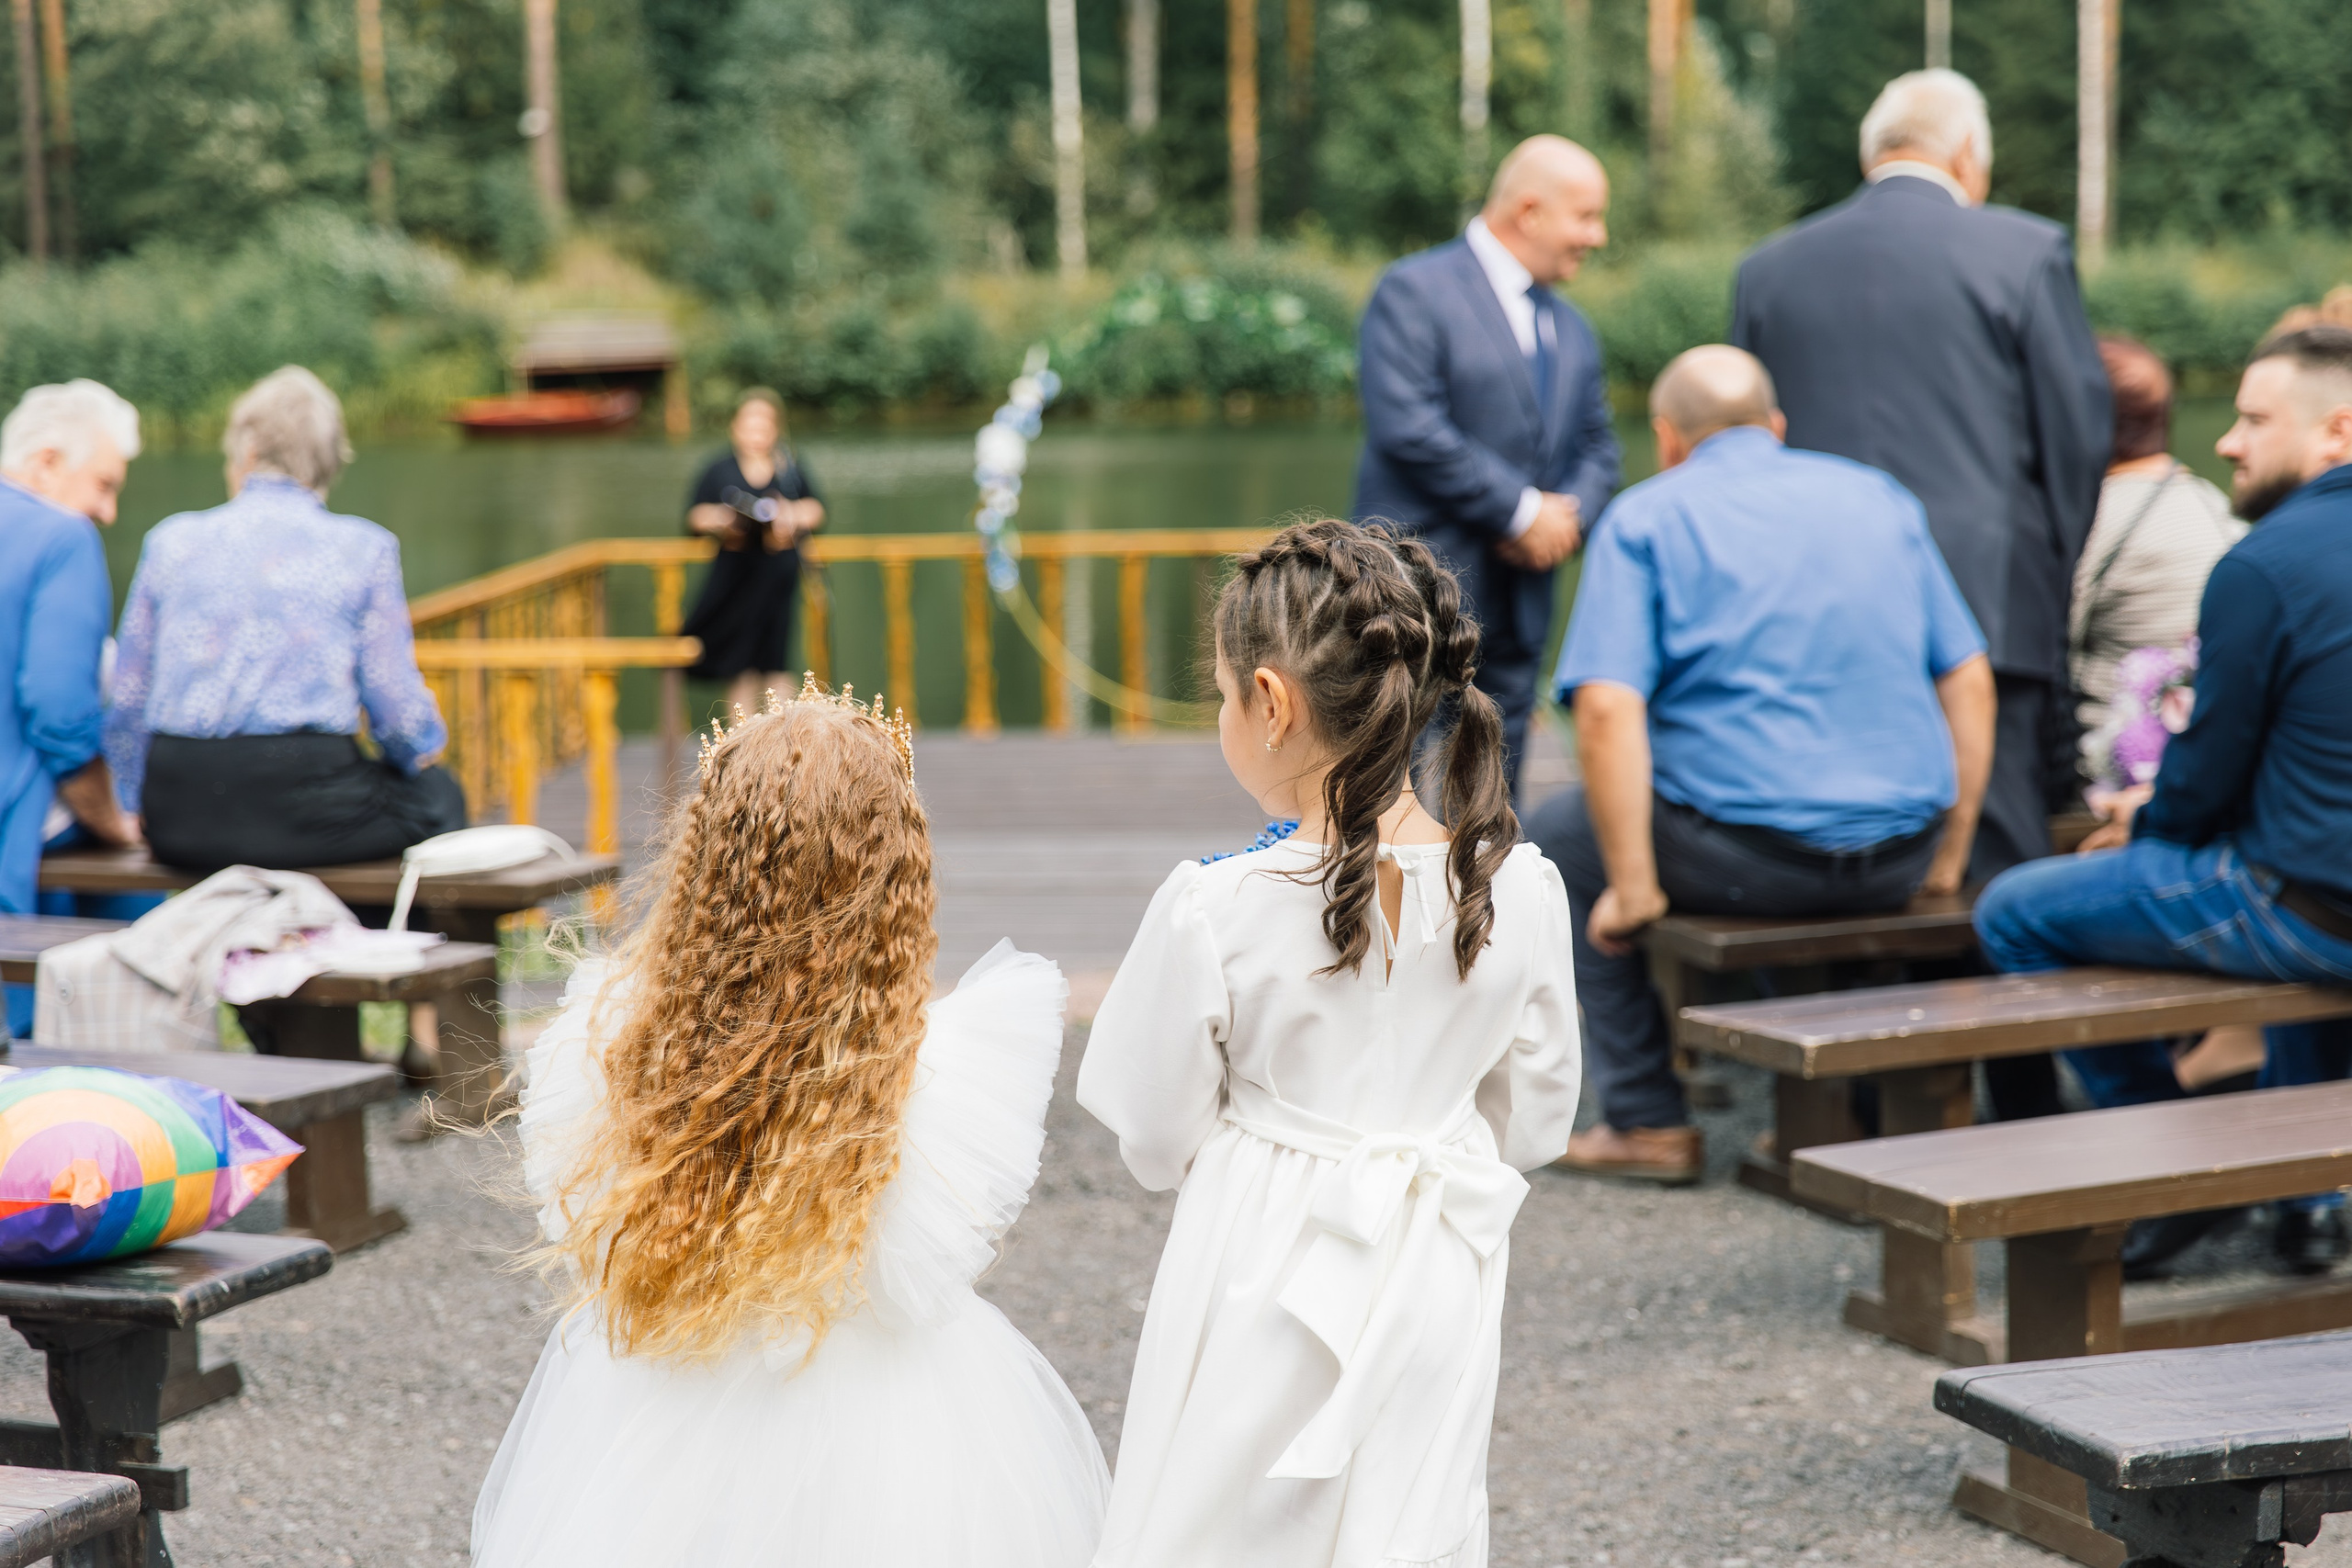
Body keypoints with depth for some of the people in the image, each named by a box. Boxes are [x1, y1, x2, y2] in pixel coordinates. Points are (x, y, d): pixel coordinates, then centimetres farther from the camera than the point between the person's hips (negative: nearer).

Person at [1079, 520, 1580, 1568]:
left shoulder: (1214, 912, -19)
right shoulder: (1521, 893, -9)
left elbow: (1158, 1146, -6)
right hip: (1434, 1288, 3)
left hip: (1260, 1280, -3)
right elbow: (1534, 1124, 4)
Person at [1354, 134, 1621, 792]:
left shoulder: (1571, 330, 20)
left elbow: (1597, 447, 21)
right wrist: (1521, 510, -15)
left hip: (1518, 607, 7)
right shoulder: (1414, 292, -6)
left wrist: (1569, 514, -3)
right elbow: (1406, 427, -17)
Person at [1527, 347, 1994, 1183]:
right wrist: (1947, 857, 15)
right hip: (1901, 852, 5)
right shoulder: (1880, 497, 15)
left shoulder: (1646, 517, 1)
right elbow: (1969, 680, 11)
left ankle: (1648, 1120, 16)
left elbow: (1607, 709, -13)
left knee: (1558, 837, 22)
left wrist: (1634, 891, -9)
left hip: (1748, 847, -5)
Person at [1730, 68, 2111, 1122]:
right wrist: (2055, 572, 11)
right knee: (2000, 869, 2)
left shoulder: (1769, 269, 9)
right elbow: (2083, 432, 0)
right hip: (1987, 605, -3)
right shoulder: (2024, 252, -1)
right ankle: (2025, 1114, 5)